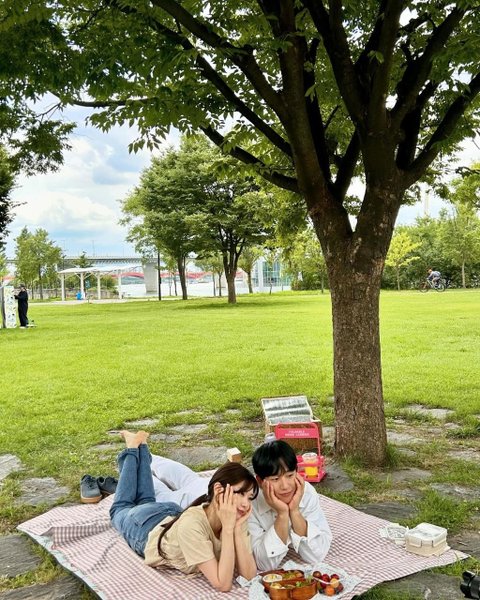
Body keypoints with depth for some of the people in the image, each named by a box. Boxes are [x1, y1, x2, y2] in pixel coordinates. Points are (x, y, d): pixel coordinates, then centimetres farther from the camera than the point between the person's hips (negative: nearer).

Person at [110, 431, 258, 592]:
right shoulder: (191, 524, -47)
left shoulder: (235, 517, -31)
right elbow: (222, 584, -48)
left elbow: (249, 575, -33)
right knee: (121, 509, 31)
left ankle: (141, 447, 45)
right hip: (143, 528, -3)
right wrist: (228, 528, -52)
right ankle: (133, 449, 38)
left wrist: (237, 528, -44)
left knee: (145, 501, 36)